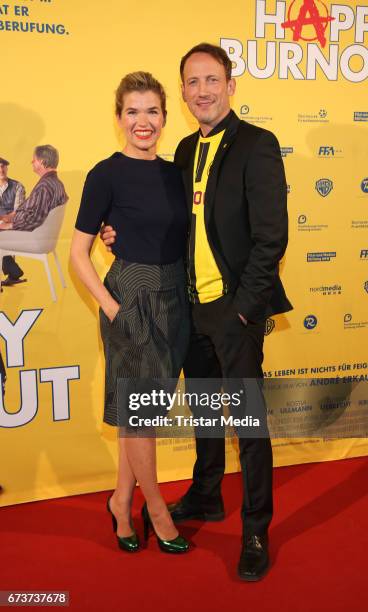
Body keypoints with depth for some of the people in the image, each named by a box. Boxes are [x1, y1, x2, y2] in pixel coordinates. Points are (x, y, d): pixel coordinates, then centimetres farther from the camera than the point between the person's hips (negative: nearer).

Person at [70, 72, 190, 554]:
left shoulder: (173, 173, 8)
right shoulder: (106, 175, -9)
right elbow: (78, 252, -9)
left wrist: (184, 295, 2)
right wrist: (111, 308, -15)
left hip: (174, 298, 6)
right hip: (132, 299, -6)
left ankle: (122, 500, 30)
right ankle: (155, 508, 22)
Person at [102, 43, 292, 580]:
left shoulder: (257, 145, -11)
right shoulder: (187, 150, 11)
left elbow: (271, 236, -16)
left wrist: (243, 305, -17)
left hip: (235, 308, -7)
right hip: (194, 304, 7)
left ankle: (256, 531, 18)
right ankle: (206, 497, 41)